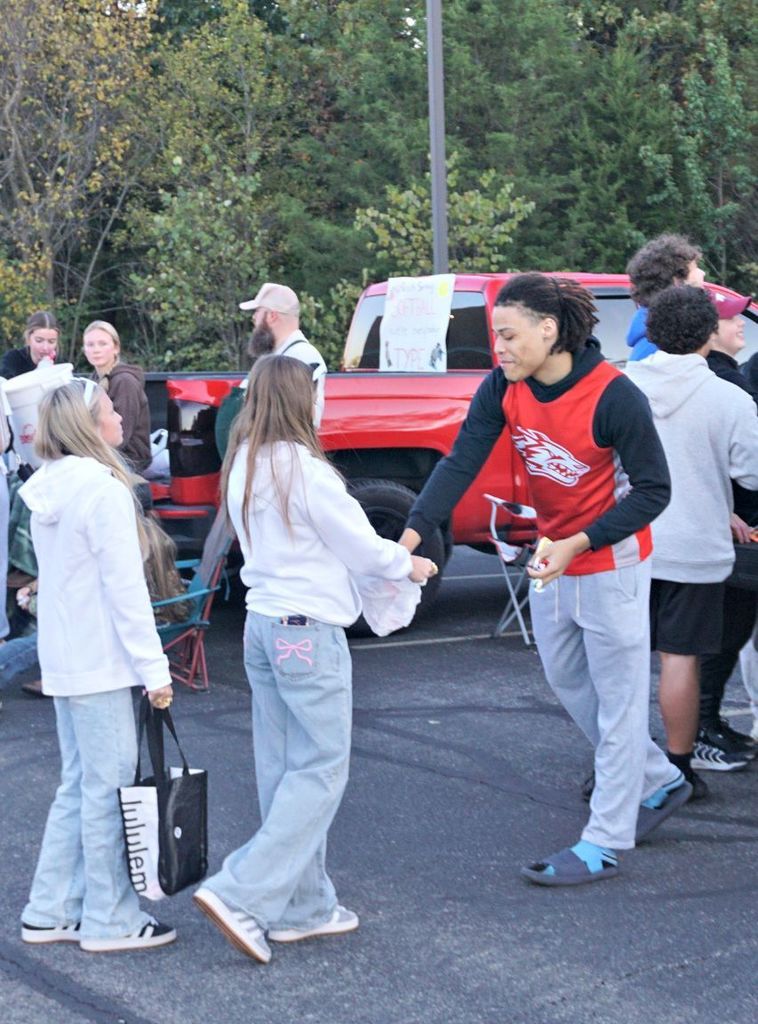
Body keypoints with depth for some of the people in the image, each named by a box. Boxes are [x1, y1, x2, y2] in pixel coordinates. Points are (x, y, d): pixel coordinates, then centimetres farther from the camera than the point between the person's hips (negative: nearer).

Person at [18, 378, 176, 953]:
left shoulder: (51, 490, 11)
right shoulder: (103, 489, -17)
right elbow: (125, 587, -20)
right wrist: (155, 668, -17)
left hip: (63, 660, 9)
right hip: (101, 661, -9)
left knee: (78, 786, 16)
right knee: (108, 789, -1)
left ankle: (52, 911, 21)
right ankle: (110, 922, 7)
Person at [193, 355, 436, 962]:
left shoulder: (242, 468, 8)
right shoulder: (304, 468, -16)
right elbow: (361, 547, -8)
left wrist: (388, 557, 16)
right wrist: (410, 566, 11)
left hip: (262, 624, 8)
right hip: (308, 630, -8)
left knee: (283, 770, 11)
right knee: (322, 769, -2)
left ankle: (302, 907, 18)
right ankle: (242, 895, -8)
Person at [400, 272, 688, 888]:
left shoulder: (613, 396, -25)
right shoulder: (503, 389, -8)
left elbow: (653, 491, -19)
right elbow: (461, 464, -12)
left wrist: (576, 546, -25)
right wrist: (413, 533, -26)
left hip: (610, 561, -8)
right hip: (552, 558, 8)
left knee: (618, 698, 1)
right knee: (567, 681, 19)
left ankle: (604, 843, 7)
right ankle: (660, 783, 36)